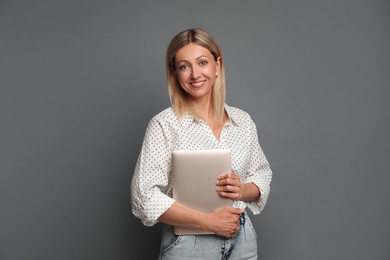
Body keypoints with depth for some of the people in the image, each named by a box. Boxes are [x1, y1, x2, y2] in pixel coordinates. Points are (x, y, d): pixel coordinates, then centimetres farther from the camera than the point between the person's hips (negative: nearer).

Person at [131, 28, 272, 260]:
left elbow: (262, 175, 9)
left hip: (242, 240, 4)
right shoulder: (164, 124, -12)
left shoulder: (243, 120, 1)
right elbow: (145, 197, -15)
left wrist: (242, 190, -12)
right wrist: (209, 221, -19)